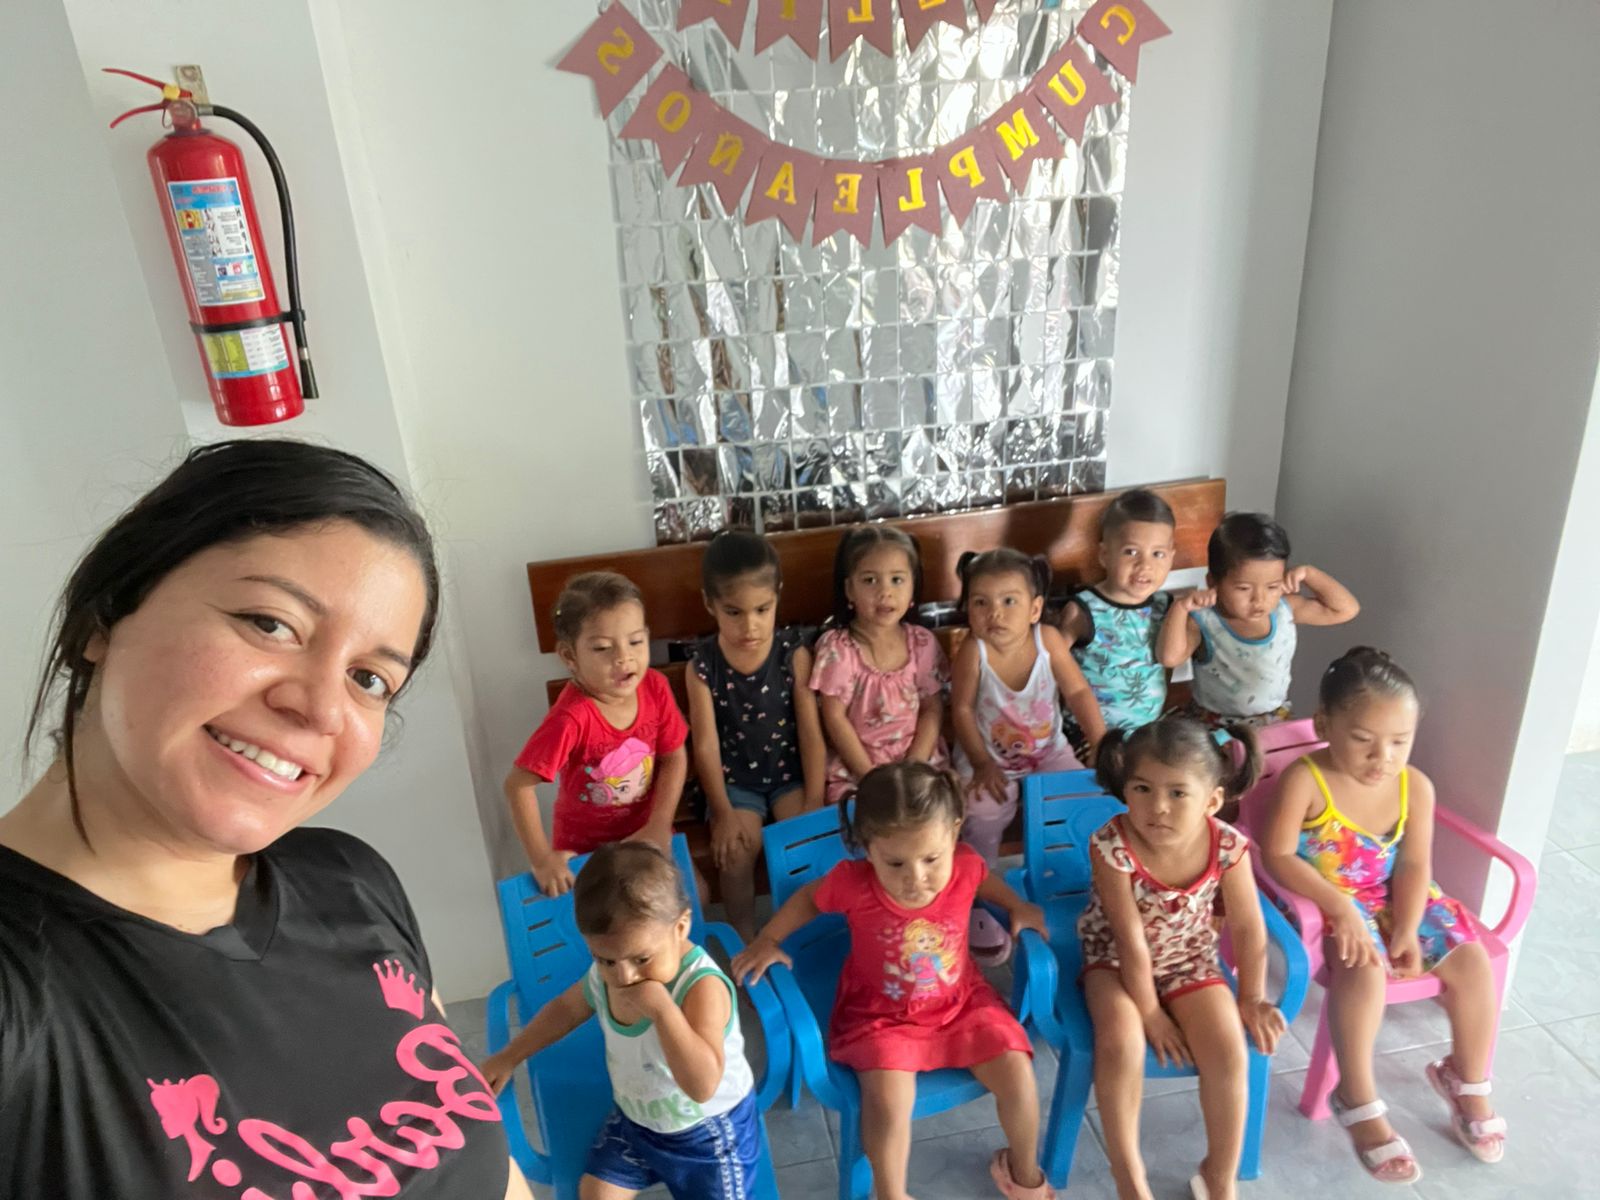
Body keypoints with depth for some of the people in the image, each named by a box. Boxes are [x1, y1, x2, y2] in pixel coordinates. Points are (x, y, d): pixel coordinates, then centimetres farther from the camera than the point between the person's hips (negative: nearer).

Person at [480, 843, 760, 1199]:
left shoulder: (702, 986, -37)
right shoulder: (605, 975, -16)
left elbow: (702, 1085, -47)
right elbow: (566, 1009, 7)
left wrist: (661, 1008, -50)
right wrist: (508, 1058, 11)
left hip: (709, 1131, -5)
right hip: (635, 1119, 6)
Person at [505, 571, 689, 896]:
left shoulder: (655, 687, -16)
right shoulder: (572, 717, -30)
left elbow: (674, 758, -6)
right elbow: (518, 784, -27)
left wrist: (659, 826, -12)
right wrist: (541, 859, -25)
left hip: (644, 831, 4)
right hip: (584, 845, -4)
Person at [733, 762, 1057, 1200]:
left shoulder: (965, 866, -22)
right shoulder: (853, 883, -27)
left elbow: (986, 879, 7)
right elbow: (807, 898, -3)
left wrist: (1019, 907, -5)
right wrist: (767, 942, -6)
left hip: (960, 1004, 2)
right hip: (881, 1017, -2)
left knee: (1017, 1074, -10)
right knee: (888, 1100, -25)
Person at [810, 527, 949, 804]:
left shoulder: (923, 643, -1)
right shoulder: (837, 647, -10)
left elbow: (933, 709, 2)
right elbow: (835, 719, -10)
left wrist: (914, 766, -11)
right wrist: (871, 776, -14)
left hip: (920, 761, 3)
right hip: (854, 767, -2)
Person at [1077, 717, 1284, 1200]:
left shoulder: (1227, 846, -23)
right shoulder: (1112, 845, -31)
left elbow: (1248, 927, -7)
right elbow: (1131, 939, -23)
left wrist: (1252, 999, 1)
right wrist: (1149, 1011, -15)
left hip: (1188, 959, 3)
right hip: (1115, 960, -2)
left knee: (1229, 1053, -15)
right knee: (1121, 1043, -25)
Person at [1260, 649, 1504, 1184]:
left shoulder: (1415, 786, -6)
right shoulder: (1304, 780, -22)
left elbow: (1414, 865, -6)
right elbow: (1277, 856, -24)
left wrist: (1407, 930, -18)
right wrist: (1340, 909, -31)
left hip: (1391, 898, 5)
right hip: (1327, 901, -5)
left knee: (1473, 962, -8)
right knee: (1364, 971, -31)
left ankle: (1468, 1082, 19)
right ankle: (1358, 1102, -12)